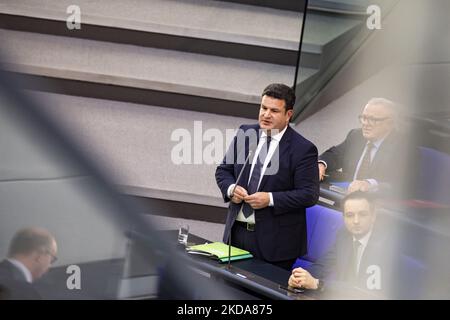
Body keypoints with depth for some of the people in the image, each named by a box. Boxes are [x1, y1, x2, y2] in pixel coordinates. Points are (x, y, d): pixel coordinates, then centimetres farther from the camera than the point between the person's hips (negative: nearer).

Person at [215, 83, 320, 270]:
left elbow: (309, 195, -12)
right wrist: (231, 188, -8)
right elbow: (223, 170, 14)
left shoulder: (303, 149, -9)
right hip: (237, 232, 5)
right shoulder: (245, 133, 7)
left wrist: (270, 199, -20)